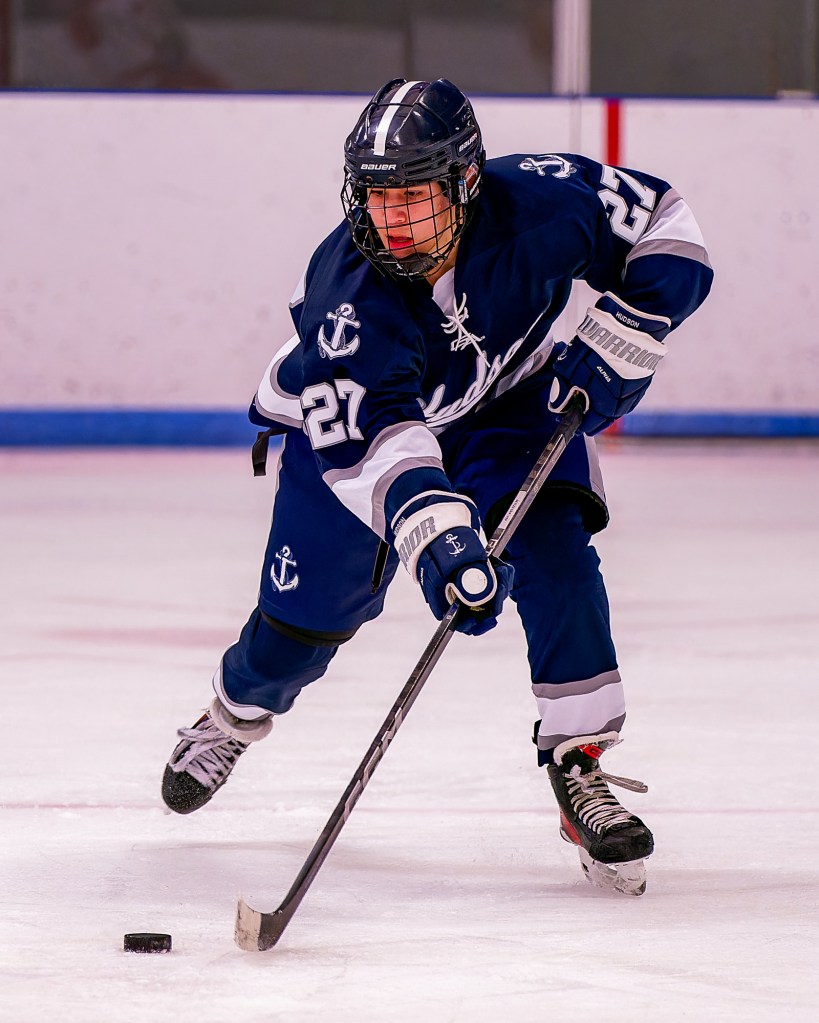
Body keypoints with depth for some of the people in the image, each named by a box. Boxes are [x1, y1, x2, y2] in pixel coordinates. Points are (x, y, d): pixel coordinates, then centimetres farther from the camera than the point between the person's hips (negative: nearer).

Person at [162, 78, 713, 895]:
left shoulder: (539, 203, -33)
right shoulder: (348, 294, -39)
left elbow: (665, 230, -18)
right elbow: (373, 443, -48)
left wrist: (610, 350, -27)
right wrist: (439, 541, -64)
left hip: (509, 406, 2)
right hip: (352, 426, -1)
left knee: (553, 549, -22)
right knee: (306, 616, 6)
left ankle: (578, 766, -14)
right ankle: (235, 713, 40)